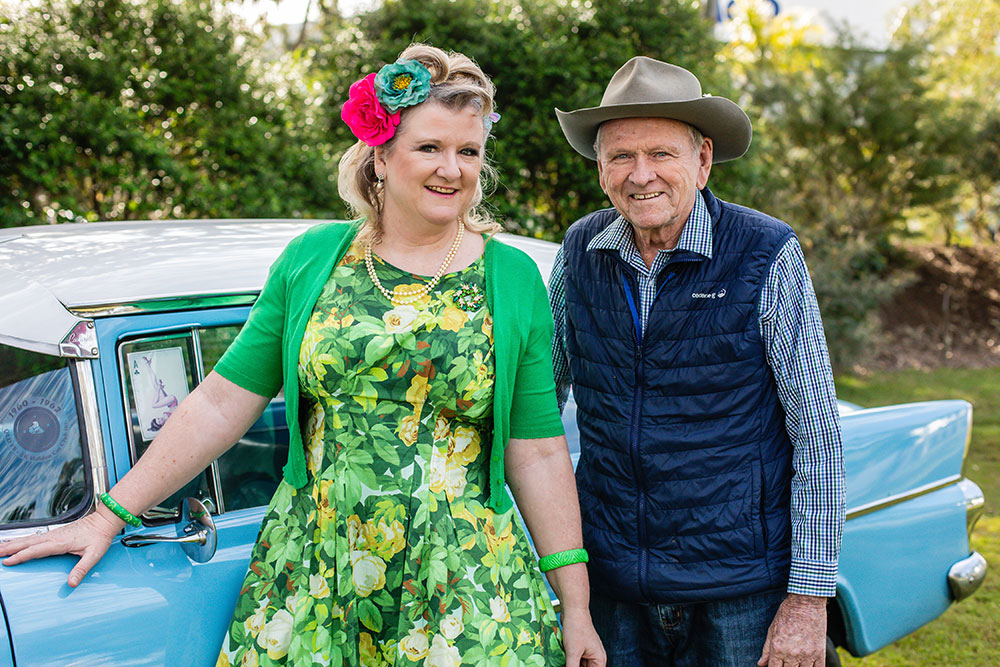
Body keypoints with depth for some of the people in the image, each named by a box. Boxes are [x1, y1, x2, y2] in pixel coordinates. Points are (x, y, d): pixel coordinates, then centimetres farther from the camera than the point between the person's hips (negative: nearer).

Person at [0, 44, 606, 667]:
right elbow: (220, 405, 4)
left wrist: (576, 605, -1)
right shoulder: (311, 258, 2)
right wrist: (108, 517, 2)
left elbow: (538, 454, 0)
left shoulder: (514, 279, 0)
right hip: (310, 581, 1)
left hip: (465, 591, 0)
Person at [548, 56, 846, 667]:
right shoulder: (581, 250, 1)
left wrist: (809, 599, -10)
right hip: (609, 581, 3)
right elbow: (544, 388, 14)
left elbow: (819, 435, -9)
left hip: (740, 592, -3)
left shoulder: (767, 256, -10)